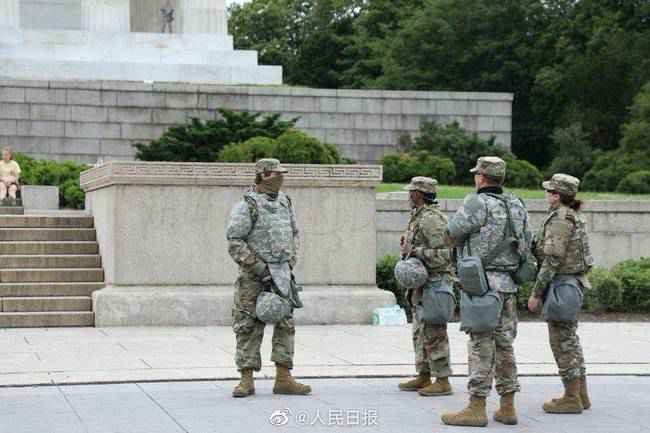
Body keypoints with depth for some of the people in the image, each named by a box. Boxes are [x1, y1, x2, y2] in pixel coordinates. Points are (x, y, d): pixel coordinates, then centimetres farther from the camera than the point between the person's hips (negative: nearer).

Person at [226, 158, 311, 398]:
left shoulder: (285, 202, 11)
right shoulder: (247, 205, -9)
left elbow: (294, 234, 20)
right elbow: (234, 242, -14)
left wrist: (290, 264, 8)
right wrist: (259, 268, -16)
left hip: (281, 274, 6)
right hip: (253, 276, -6)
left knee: (285, 325, 5)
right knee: (249, 327, -2)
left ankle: (283, 378, 10)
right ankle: (246, 380, 3)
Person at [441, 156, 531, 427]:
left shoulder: (477, 203, -11)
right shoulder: (517, 206, 10)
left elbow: (451, 238, -4)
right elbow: (526, 245, 16)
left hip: (482, 283, -7)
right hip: (509, 283, 7)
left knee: (481, 345, -6)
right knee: (504, 344, 11)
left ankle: (476, 408, -5)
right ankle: (507, 408, 13)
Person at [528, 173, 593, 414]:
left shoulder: (559, 219, -17)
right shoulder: (574, 217, 13)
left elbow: (552, 260, -21)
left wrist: (536, 292, -17)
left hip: (559, 283, -10)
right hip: (574, 281, 10)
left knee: (562, 340, -4)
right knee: (570, 338, 15)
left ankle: (571, 398, 0)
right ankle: (580, 394, 20)